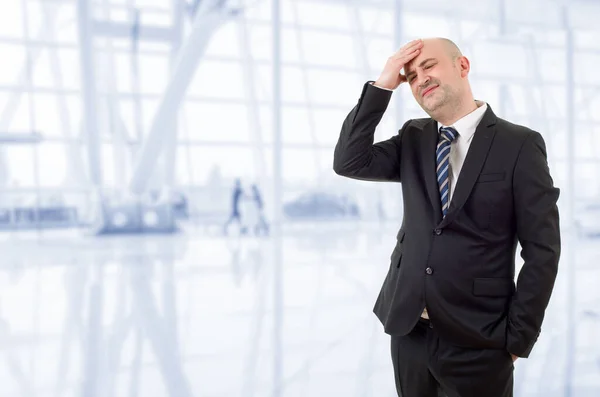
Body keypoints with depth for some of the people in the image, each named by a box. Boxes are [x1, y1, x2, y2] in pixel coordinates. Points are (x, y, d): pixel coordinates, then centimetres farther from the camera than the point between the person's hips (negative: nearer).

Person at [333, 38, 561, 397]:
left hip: (477, 343, -4)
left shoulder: (519, 144, -7)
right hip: (408, 330, 4)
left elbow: (542, 251, -8)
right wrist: (382, 86, -8)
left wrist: (518, 338, -9)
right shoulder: (413, 139, 8)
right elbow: (349, 162, -5)